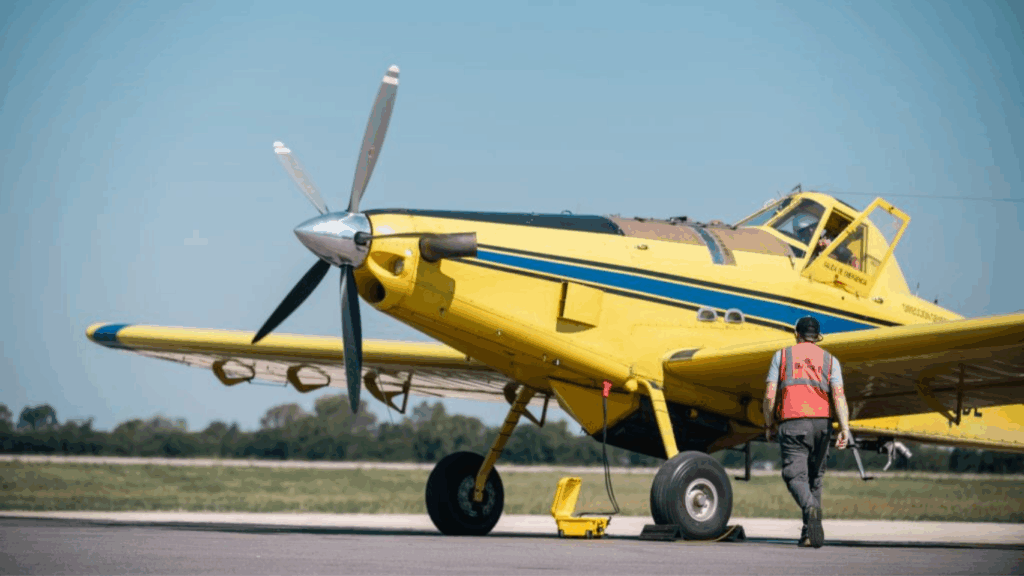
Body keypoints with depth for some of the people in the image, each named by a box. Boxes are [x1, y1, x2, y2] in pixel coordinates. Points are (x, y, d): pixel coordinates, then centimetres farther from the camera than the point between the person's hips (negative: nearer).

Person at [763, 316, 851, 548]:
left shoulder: (782, 356, 11)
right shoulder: (830, 360, 13)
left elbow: (770, 395, 3)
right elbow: (839, 394, -2)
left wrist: (768, 425, 14)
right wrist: (845, 428, -9)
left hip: (792, 423, -2)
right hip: (821, 423, 3)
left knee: (795, 475, -9)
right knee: (814, 477, 15)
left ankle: (811, 508, -39)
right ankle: (809, 533, 14)